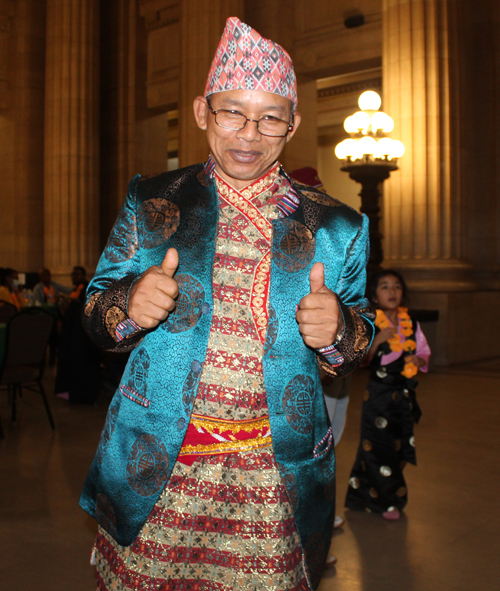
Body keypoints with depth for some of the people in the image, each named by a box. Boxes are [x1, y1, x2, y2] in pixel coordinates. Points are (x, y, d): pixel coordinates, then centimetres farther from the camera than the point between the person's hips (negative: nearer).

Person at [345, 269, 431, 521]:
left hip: (404, 395, 4)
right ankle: (388, 500, 18)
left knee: (397, 447, 10)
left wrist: (419, 360, -8)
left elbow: (424, 353, 13)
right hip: (378, 394, -4)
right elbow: (361, 360, -13)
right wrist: (378, 340, -25)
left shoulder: (411, 324, 5)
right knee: (377, 446, 0)